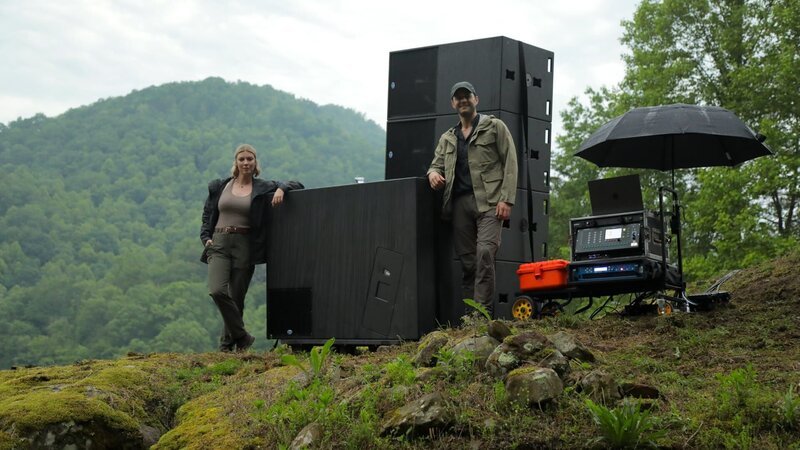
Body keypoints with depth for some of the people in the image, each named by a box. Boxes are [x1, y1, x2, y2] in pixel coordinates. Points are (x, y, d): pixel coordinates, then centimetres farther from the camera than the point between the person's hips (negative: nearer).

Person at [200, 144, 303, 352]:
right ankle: (242, 336, -6)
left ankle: (227, 344, 17)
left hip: (245, 246, -1)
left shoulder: (262, 188, 6)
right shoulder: (219, 186, 12)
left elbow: (296, 185, 7)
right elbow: (207, 215, 19)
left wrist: (282, 189, -14)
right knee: (217, 291, -19)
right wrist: (206, 238, 3)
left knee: (236, 298, 1)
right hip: (219, 243, 1)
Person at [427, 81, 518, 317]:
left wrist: (506, 199, -10)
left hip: (489, 201, -4)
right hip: (460, 202, 5)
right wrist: (433, 172, -2)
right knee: (467, 261, 2)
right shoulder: (447, 138, 23)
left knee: (485, 252, -20)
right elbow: (437, 163, 26)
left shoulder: (495, 127, 9)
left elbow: (510, 163, 1)